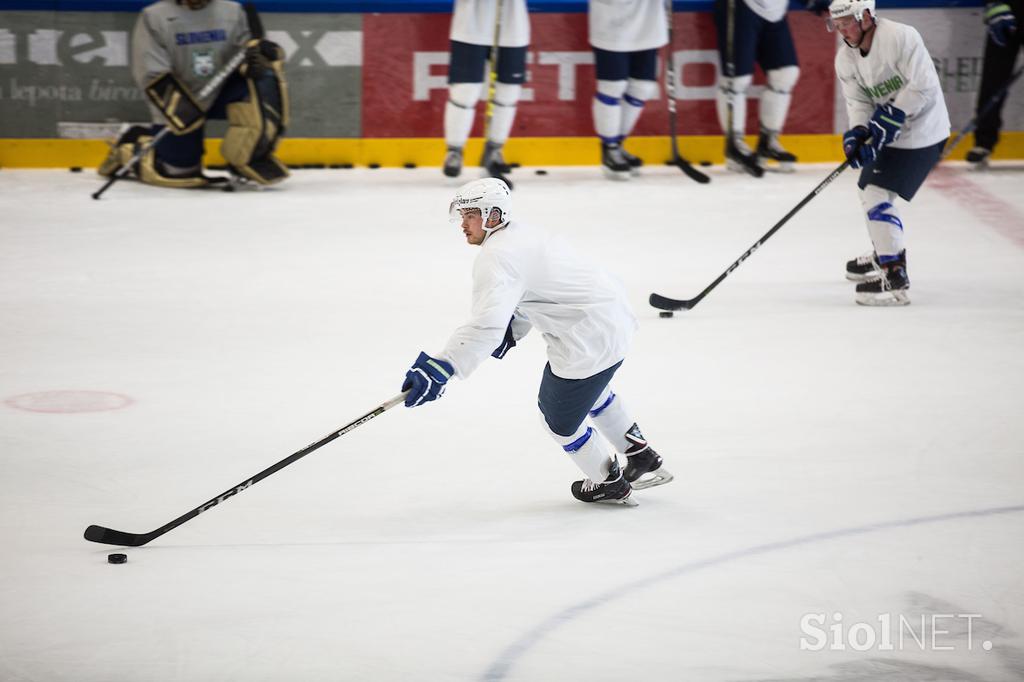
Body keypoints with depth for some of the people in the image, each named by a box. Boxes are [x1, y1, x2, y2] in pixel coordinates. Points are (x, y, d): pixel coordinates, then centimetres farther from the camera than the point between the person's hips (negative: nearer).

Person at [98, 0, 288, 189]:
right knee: (178, 171, -8)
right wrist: (182, 110, -27)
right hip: (176, 104, -3)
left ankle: (252, 156, -13)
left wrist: (259, 51, -29)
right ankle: (129, 146, 23)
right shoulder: (153, 17, -11)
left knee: (263, 79, -23)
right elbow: (152, 74, -15)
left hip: (220, 94, 3)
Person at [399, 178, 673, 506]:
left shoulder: (497, 256, -21)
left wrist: (439, 368, -37)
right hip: (615, 313, 10)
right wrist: (511, 333, 9)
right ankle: (643, 458, 48)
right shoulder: (520, 234, 11)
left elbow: (486, 323, -33)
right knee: (592, 389, 35)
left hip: (589, 338, -10)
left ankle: (609, 484, 29)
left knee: (559, 416, 10)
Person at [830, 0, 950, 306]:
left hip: (922, 130, -9)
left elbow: (923, 87, -25)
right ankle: (885, 253, 48)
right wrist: (857, 133, -20)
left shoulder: (901, 37, -23)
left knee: (877, 194, -17)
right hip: (887, 132, 9)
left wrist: (888, 120, -25)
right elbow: (858, 101, 0)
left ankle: (894, 279, -18)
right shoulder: (846, 59, 1)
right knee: (871, 190, 23)